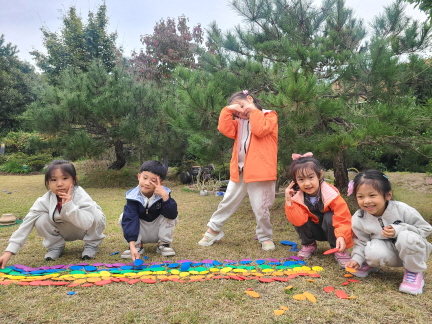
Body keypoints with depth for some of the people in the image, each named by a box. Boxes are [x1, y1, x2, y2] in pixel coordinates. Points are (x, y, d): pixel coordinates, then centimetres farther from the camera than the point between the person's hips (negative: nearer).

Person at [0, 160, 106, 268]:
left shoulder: (81, 197, -33)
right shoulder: (44, 201, -24)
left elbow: (86, 224, -45)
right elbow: (27, 223, -22)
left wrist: (69, 205, -53)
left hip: (87, 230, -2)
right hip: (65, 231, 3)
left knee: (96, 215, -34)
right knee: (41, 221, -24)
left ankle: (91, 245, -5)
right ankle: (56, 246, 4)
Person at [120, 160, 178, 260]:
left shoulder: (164, 193, -21)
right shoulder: (133, 196, -23)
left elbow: (172, 215, -33)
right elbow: (129, 219, -31)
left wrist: (165, 196, -46)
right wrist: (132, 246, -41)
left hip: (158, 231, 0)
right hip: (140, 232, 1)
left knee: (169, 217, -25)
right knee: (124, 217, -22)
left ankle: (164, 244, -7)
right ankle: (137, 245, -6)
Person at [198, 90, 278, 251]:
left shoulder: (269, 116, 3)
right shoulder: (240, 122, 20)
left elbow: (260, 130, -17)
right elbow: (225, 129, 4)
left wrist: (253, 111, -7)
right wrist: (227, 111, -1)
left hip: (258, 171, -5)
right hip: (239, 170, 6)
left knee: (261, 208, 1)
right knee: (227, 202, 13)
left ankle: (265, 238, 21)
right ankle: (213, 230, 27)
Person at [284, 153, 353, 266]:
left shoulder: (331, 194, -28)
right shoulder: (297, 197, -21)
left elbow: (343, 218, -30)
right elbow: (299, 221, -32)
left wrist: (341, 236, -47)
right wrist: (289, 202, -42)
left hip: (330, 230, -2)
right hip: (314, 231, 3)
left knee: (329, 218, -32)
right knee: (296, 220, -22)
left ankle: (338, 250, -10)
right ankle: (309, 245, 4)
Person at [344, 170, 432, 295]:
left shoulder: (402, 210, -23)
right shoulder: (358, 219, -16)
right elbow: (361, 242, -3)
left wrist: (398, 230, -29)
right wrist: (357, 259, -20)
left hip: (411, 251, -1)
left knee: (408, 237, -35)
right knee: (373, 251, -34)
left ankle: (414, 272, -6)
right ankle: (371, 265, 6)